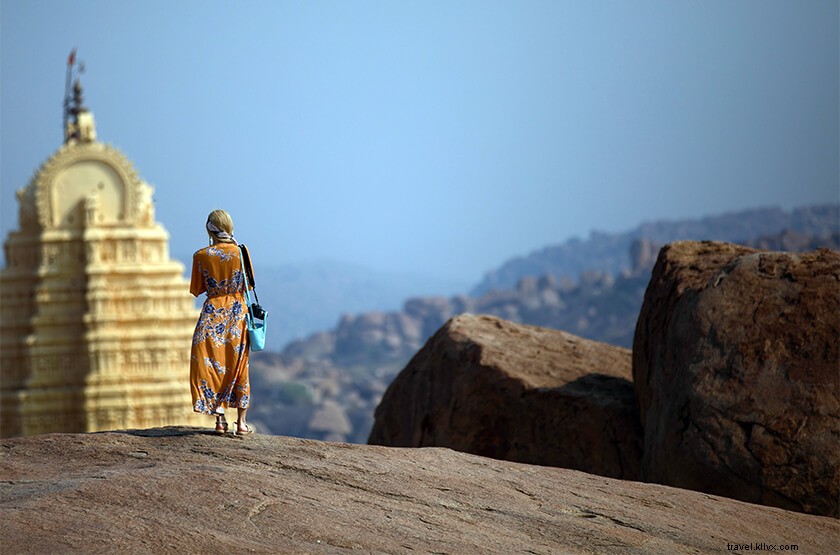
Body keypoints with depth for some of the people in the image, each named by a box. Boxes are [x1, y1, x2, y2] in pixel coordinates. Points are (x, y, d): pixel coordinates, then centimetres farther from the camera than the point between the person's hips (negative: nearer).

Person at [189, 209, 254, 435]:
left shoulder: (201, 256, -7)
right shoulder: (240, 252, -6)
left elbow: (196, 290, 1)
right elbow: (248, 285, 4)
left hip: (212, 313, -1)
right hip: (238, 313, 1)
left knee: (212, 365, 5)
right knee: (238, 366, 10)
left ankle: (220, 418, -5)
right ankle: (241, 421, 9)